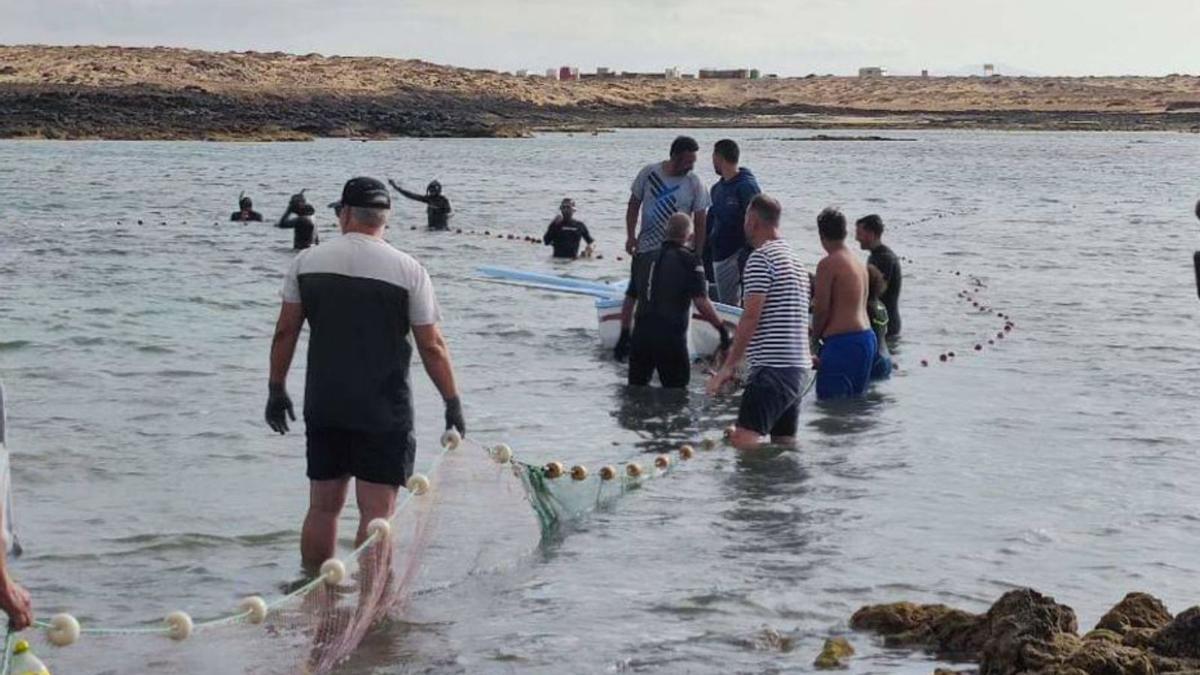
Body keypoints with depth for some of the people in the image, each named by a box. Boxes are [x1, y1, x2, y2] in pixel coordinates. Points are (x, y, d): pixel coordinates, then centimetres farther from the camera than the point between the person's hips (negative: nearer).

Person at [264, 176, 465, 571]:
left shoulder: (307, 262, 2)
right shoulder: (408, 271, -7)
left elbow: (285, 333, 5)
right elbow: (431, 347, -5)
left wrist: (277, 390, 15)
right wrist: (453, 403, 4)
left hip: (323, 407, 4)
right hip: (384, 413, -4)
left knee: (323, 507, 14)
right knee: (377, 510, 0)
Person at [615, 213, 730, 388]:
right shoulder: (689, 261, -5)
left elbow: (629, 300, 16)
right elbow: (701, 303, -14)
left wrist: (624, 335, 22)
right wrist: (721, 327, -4)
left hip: (641, 334, 6)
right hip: (670, 336, -5)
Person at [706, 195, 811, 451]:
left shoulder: (760, 257, -8)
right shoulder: (795, 260, 21)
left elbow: (751, 317, -14)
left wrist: (728, 367, -10)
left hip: (772, 368, -10)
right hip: (799, 369, 10)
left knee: (743, 442, -18)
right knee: (785, 444, 10)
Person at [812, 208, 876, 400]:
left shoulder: (828, 264, -11)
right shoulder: (859, 263, 14)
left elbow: (822, 307, -13)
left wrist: (816, 335, 4)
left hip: (842, 341, -9)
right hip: (867, 337, 9)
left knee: (830, 399, -7)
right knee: (856, 398, 15)